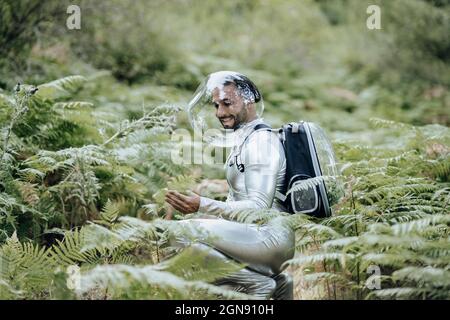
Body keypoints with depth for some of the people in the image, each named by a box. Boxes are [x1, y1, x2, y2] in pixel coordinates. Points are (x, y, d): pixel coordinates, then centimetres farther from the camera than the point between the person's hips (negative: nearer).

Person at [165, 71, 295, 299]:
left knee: (184, 231, -22)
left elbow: (259, 207, -20)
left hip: (271, 236, -11)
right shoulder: (243, 138, 19)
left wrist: (203, 206, -26)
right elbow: (238, 200, 19)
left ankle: (257, 284, -11)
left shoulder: (261, 141, -12)